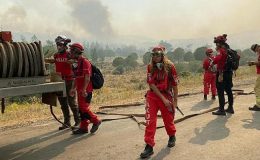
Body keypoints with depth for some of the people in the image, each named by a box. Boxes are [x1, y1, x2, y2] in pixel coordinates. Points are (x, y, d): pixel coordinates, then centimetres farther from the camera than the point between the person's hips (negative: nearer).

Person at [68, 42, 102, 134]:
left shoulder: (85, 62, -14)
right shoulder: (77, 63, 16)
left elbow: (87, 77, -21)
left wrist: (84, 89, -26)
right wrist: (73, 89, 20)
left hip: (86, 91, -9)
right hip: (80, 90, 10)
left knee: (84, 108, -9)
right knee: (81, 109, 10)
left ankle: (96, 121, 8)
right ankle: (84, 127, 17)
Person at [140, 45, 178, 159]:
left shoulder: (170, 66, -10)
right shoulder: (150, 67, -4)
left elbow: (174, 85, -5)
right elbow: (152, 84, -10)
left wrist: (175, 101, -4)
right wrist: (163, 99, -17)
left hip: (167, 95, -1)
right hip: (152, 95, 2)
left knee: (168, 119, 12)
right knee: (150, 120, -6)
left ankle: (172, 136, 42)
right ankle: (149, 146, 1)